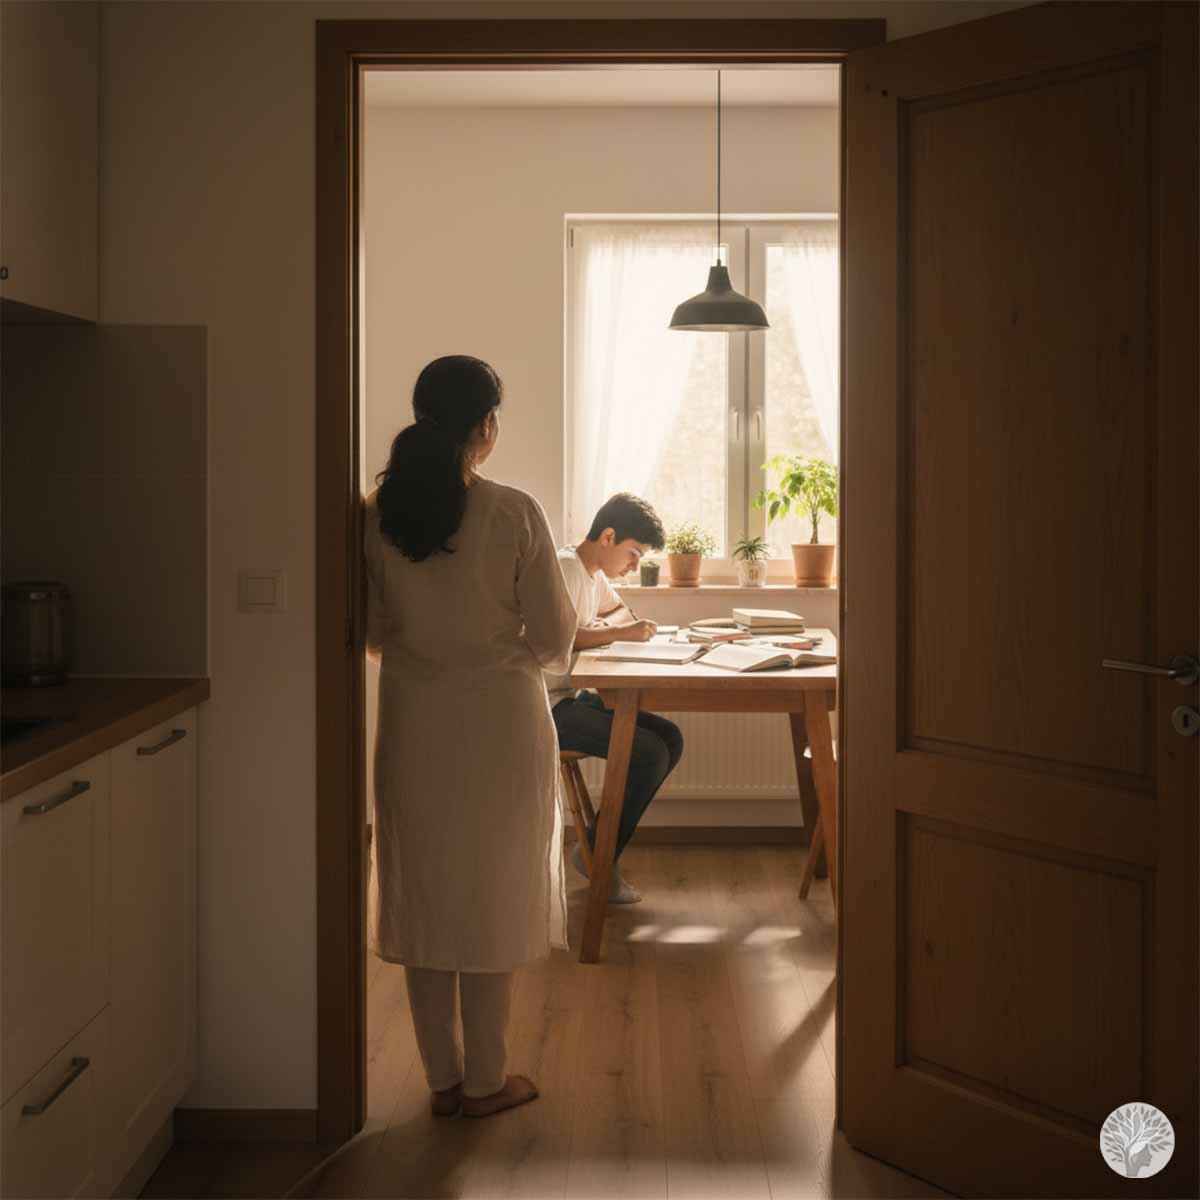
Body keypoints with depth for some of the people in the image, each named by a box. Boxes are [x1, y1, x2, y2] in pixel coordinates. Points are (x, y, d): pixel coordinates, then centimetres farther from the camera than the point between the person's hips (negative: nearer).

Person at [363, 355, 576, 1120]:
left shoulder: (376, 515, -4)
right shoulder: (514, 514, -13)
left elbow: (371, 632, 3)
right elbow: (553, 638, -10)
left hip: (414, 725, 3)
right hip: (499, 720, -3)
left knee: (424, 894, 13)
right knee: (495, 896, 9)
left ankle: (443, 1078, 22)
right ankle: (486, 1080, 19)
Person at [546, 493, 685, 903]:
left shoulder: (593, 573, 15)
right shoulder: (565, 568, -16)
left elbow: (620, 610, 29)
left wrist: (603, 625, 6)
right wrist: (620, 632, -20)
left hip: (575, 696, 10)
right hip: (549, 705, -10)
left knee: (670, 739, 0)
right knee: (649, 753, -21)